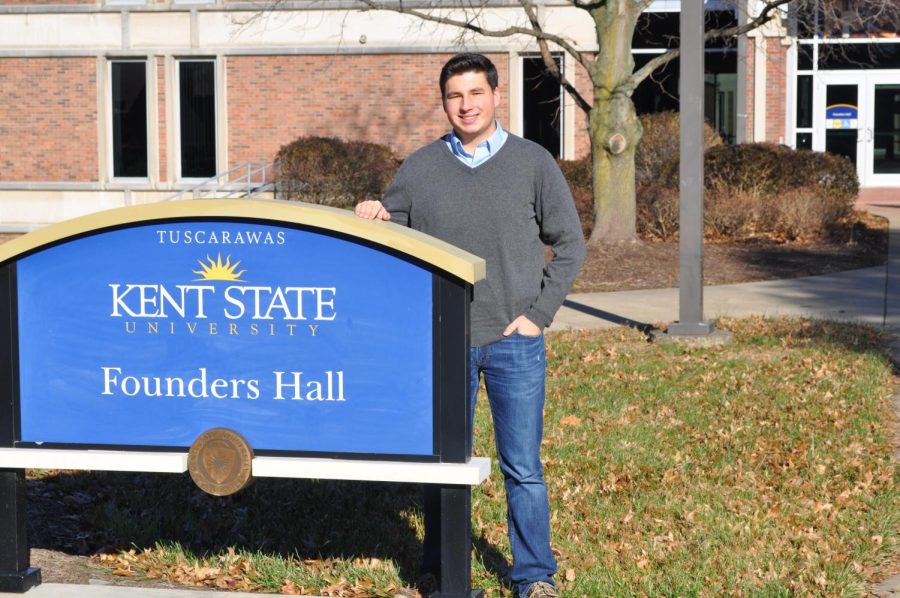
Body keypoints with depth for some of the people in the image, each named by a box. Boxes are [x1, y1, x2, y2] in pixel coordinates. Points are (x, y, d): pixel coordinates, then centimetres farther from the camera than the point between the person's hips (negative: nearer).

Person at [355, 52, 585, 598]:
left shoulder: (533, 163, 2)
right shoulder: (420, 168, 6)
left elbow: (569, 245, 4)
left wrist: (538, 314, -3)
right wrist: (372, 220, -9)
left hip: (514, 342, -1)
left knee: (523, 467, 2)